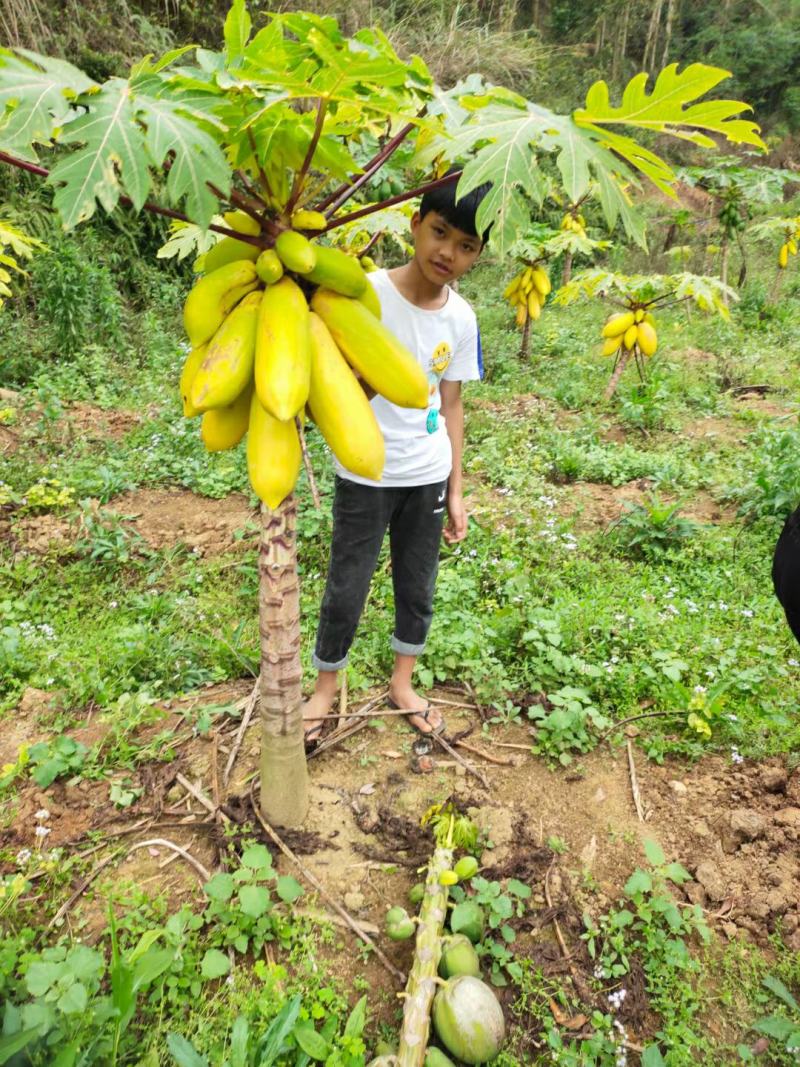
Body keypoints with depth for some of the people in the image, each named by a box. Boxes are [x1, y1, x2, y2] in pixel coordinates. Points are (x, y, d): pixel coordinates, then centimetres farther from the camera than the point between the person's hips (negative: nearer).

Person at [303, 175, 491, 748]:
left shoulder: (461, 318, -1)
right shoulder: (366, 295, -15)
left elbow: (450, 406, 5)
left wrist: (455, 491, 6)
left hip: (427, 477, 4)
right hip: (364, 476, -4)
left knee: (418, 586, 15)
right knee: (347, 588, 6)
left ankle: (402, 683, 38)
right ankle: (324, 689, 32)